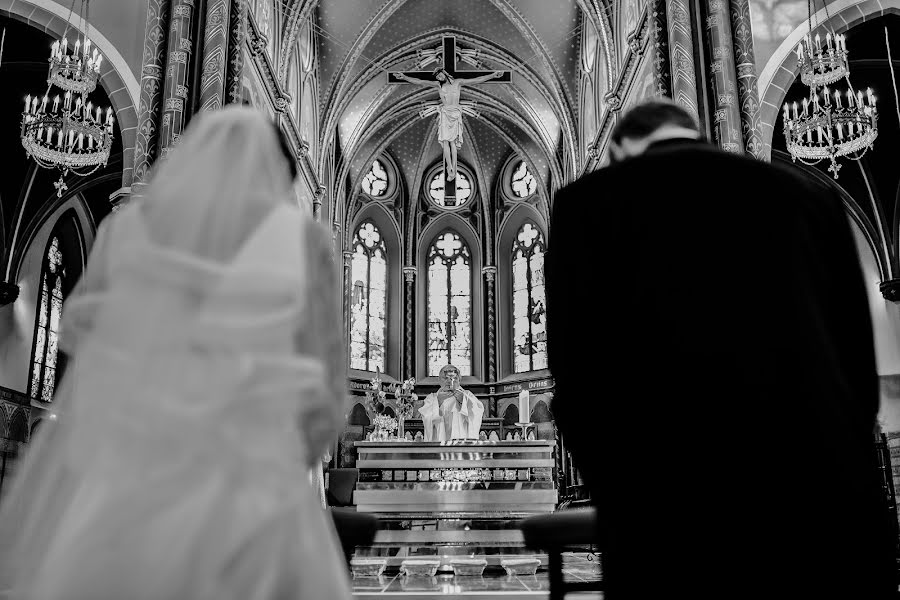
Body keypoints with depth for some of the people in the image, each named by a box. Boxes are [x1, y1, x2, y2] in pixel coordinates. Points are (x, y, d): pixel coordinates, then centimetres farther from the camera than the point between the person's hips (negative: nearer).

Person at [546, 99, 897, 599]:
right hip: (828, 507, 3)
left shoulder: (588, 202, 3)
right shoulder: (809, 196, 12)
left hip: (676, 510, -3)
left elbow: (578, 378, -4)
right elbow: (860, 372, 11)